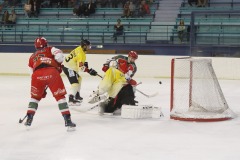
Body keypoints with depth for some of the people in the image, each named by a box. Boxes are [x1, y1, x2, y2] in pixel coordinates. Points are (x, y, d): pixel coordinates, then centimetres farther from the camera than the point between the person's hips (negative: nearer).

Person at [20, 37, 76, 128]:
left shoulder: (32, 57, 36)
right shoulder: (50, 49, 25)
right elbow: (59, 56, 3)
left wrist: (42, 90, 39)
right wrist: (58, 66, 22)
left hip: (37, 75, 2)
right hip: (52, 72, -2)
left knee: (35, 96, 25)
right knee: (60, 96, 9)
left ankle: (29, 119, 19)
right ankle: (67, 120, 3)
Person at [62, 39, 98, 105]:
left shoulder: (79, 49, 6)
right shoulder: (81, 54, -23)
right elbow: (81, 67, -29)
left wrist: (84, 63, 10)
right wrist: (89, 71, -29)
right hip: (68, 68, -11)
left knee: (78, 79, 25)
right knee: (75, 83, -18)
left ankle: (77, 95, 33)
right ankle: (71, 99, -23)